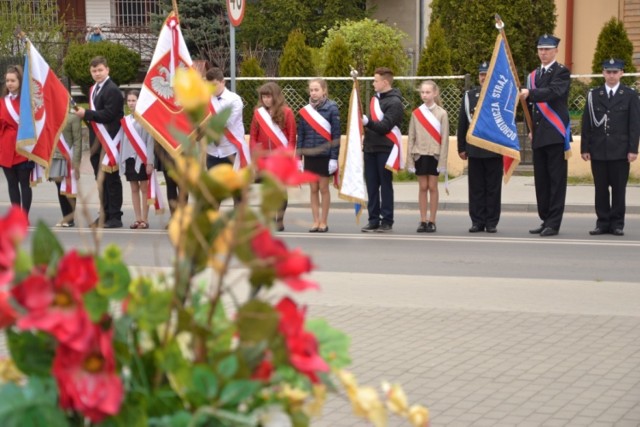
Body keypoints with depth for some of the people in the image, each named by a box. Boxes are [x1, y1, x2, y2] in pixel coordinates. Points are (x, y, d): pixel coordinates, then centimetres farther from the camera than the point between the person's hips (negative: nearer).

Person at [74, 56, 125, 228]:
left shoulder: (112, 90, -13)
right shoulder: (93, 89, 16)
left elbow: (109, 115, -20)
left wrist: (86, 113, -18)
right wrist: (83, 113, 3)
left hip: (109, 141, -9)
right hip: (97, 141, 9)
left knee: (111, 179, -3)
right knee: (100, 179, 12)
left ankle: (115, 217, 2)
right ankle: (104, 214, 19)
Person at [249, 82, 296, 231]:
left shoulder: (286, 112, -2)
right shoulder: (258, 112, 6)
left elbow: (292, 137, -2)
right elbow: (253, 136, 7)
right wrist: (254, 155, -1)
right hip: (264, 158, 3)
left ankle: (279, 220, 8)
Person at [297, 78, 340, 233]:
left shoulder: (331, 109, -6)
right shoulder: (305, 110, 6)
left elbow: (336, 134, -7)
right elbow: (300, 135, 9)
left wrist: (334, 158, -11)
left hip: (325, 155, -4)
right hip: (309, 155, 4)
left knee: (323, 188, 4)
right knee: (313, 189, 7)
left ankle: (323, 222, 11)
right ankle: (316, 221, 13)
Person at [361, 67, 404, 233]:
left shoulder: (394, 102, -9)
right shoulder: (376, 98, 15)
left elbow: (385, 126, -18)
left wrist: (367, 122, -29)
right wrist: (365, 139, 13)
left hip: (385, 149, -7)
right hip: (370, 148, 7)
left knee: (385, 185, -1)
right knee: (371, 185, 6)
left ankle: (387, 220, 4)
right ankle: (373, 219, 11)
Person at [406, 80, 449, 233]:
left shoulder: (442, 113, -2)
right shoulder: (416, 113, 4)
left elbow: (444, 138, -3)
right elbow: (411, 137, 6)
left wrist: (442, 161, -7)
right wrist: (410, 160, 2)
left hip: (435, 155, -2)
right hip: (420, 154, 2)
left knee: (432, 187, 2)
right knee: (422, 187, 4)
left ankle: (432, 221, 8)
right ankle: (423, 220, 8)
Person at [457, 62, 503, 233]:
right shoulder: (469, 96, 8)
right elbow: (462, 123, 9)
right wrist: (461, 147, 5)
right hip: (474, 150, 2)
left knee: (493, 188, 3)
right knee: (476, 187, 5)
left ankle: (492, 222, 8)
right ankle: (477, 221, 10)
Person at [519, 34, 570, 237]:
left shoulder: (561, 72, -3)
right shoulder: (533, 75, 18)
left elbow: (553, 92, -22)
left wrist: (530, 93, -34)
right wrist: (531, 129, 13)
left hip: (556, 134, -7)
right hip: (539, 135, 7)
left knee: (556, 180, -6)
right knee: (541, 180, 9)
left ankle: (554, 223, -6)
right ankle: (545, 220, 16)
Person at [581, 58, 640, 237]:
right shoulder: (593, 95, 9)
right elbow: (586, 123, 7)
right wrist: (585, 148, 1)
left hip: (620, 151, -2)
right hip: (598, 150, 2)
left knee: (619, 188, 2)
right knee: (600, 188, 4)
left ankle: (617, 223, 8)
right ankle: (603, 222, 10)